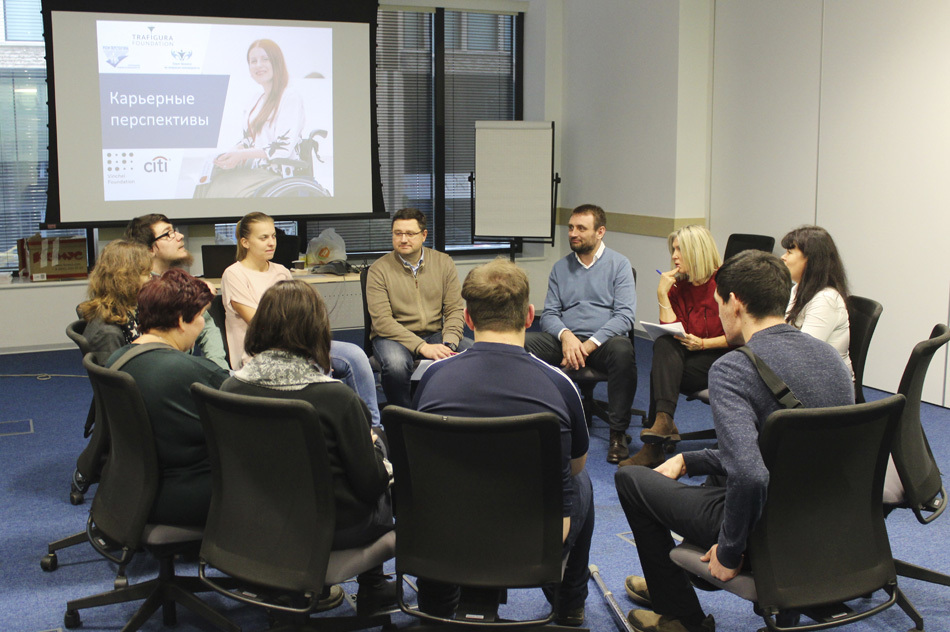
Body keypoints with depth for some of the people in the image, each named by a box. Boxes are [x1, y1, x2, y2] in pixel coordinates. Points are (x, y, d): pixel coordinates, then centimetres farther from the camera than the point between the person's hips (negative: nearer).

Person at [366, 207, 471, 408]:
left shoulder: (444, 263, 6)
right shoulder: (379, 269, -4)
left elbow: (454, 309, 4)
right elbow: (382, 320, -13)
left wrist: (449, 343, -16)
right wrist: (422, 347, -23)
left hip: (435, 334, 3)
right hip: (393, 337, -3)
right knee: (396, 364, -38)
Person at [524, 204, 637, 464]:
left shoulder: (619, 264, 6)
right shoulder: (560, 268, 18)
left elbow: (625, 315, -5)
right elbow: (549, 313, 10)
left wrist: (589, 345, -18)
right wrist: (565, 335, -14)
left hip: (604, 339, -3)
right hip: (565, 338, 3)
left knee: (623, 350, -38)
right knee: (522, 345, -25)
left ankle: (618, 433, -25)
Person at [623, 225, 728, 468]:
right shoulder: (678, 286, 10)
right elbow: (671, 332, -1)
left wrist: (704, 343, -18)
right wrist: (662, 294, -7)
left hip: (722, 358, -4)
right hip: (686, 357, 5)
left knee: (663, 371, -28)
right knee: (664, 345, -30)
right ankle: (663, 420, -43)